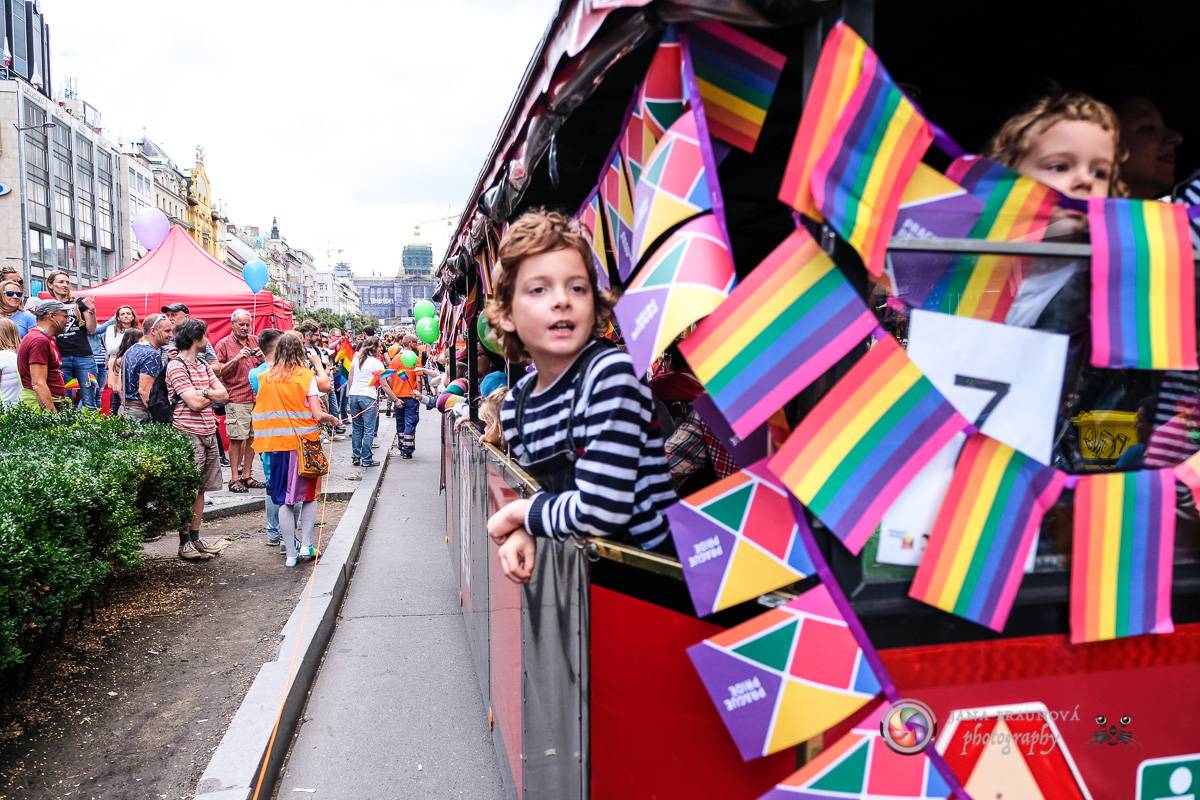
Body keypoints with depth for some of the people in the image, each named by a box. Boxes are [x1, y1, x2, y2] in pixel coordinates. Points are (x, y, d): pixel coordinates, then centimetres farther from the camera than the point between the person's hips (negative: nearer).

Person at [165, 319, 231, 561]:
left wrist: (201, 392, -10)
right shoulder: (176, 366, -10)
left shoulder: (203, 365, 15)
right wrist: (211, 395, 2)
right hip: (188, 434, -8)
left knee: (200, 488, 11)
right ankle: (185, 543, 6)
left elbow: (224, 395, 7)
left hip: (208, 432, 8)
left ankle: (195, 539, 19)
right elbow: (195, 403, -17)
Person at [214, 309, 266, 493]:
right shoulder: (224, 344, 0)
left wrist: (262, 357, -4)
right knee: (236, 438, -4)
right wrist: (236, 358, -15)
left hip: (257, 396, 5)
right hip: (236, 399, -5)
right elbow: (217, 371, -5)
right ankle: (235, 479, 3)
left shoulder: (255, 340, 13)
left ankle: (247, 476, 16)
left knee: (252, 437, 7)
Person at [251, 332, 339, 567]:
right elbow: (317, 415, -12)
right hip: (304, 442, -3)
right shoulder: (306, 376, -7)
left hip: (277, 444, 3)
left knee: (285, 499, 9)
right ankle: (306, 546, 11)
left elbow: (261, 410, 5)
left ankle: (291, 554, 13)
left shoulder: (266, 377, 2)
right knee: (310, 495, 15)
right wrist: (332, 419, 7)